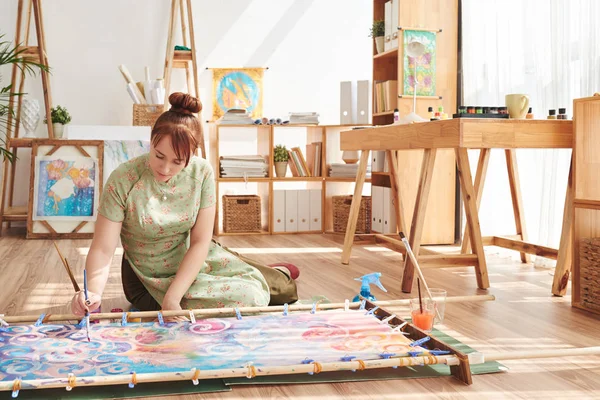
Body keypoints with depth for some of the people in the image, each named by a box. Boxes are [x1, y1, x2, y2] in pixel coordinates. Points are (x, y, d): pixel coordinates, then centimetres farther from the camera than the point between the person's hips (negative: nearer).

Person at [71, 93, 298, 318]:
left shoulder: (202, 173, -16)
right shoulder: (122, 181, -23)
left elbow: (200, 242, -15)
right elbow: (102, 249, -20)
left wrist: (172, 298, -24)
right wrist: (93, 292, -40)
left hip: (192, 261, 3)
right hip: (149, 278, -3)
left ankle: (276, 276, 31)